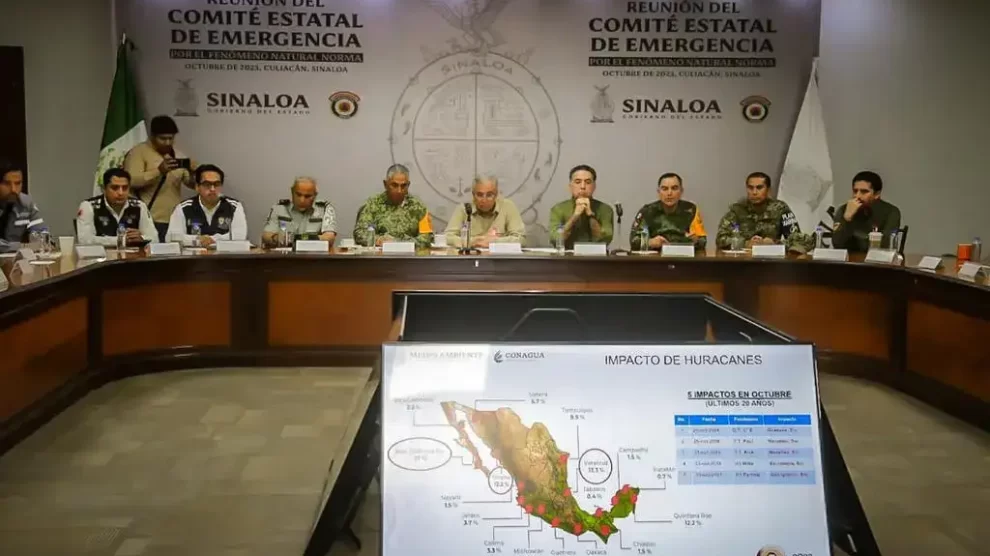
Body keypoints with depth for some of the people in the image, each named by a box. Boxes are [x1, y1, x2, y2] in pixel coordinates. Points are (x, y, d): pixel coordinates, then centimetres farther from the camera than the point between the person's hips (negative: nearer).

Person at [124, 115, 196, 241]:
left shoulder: (178, 154, 16)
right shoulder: (138, 152, -3)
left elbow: (192, 184, 13)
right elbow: (132, 181, -15)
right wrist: (159, 171, -26)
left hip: (176, 221, 6)